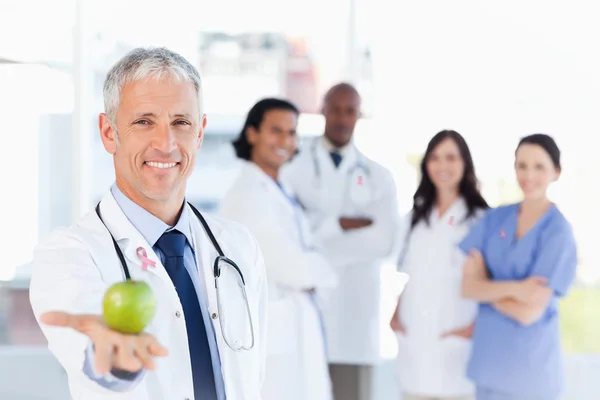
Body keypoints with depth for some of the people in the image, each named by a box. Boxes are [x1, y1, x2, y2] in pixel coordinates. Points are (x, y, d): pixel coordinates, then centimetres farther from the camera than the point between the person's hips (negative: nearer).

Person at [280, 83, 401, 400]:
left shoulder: (378, 177, 11)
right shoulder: (292, 166, 6)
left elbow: (385, 242, -5)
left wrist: (317, 237, -8)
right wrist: (341, 225, -8)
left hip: (354, 314, 2)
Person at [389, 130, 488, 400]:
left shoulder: (480, 219, -6)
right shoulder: (417, 216, 14)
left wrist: (477, 327, -12)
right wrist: (396, 315, 10)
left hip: (456, 347, -5)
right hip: (414, 345, 5)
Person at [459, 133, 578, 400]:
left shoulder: (558, 233, -12)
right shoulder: (495, 219, 3)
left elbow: (529, 312, -18)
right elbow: (468, 287, -5)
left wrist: (490, 289, -5)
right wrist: (513, 288, -20)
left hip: (530, 369, -4)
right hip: (488, 361, 5)